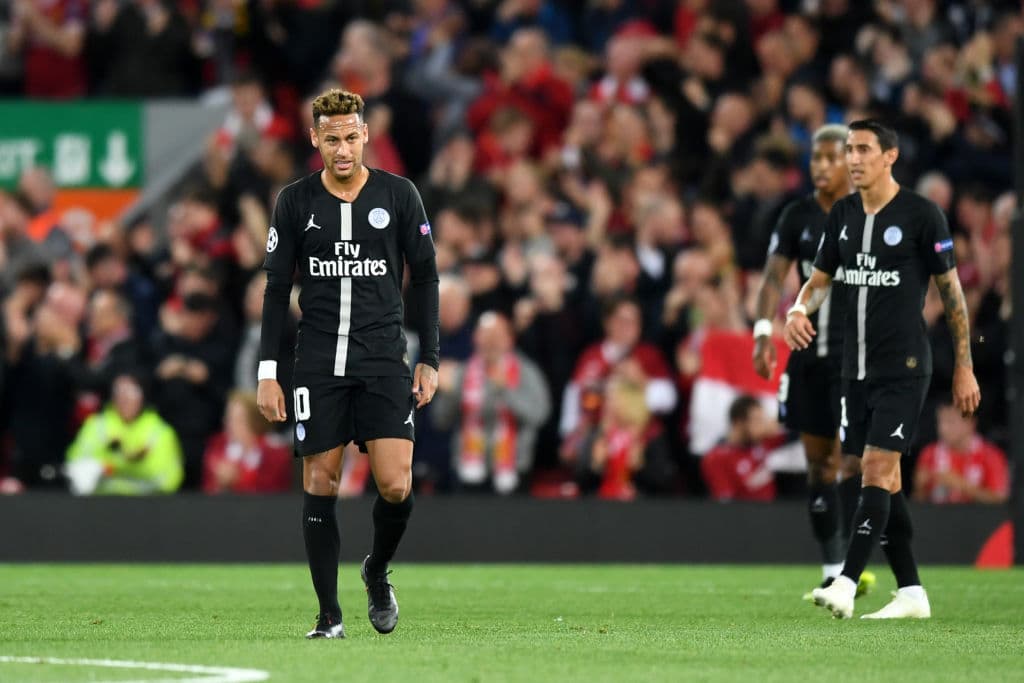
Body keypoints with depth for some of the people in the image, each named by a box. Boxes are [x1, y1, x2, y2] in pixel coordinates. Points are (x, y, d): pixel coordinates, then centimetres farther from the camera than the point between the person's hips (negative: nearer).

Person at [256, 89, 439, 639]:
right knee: (320, 485, -2)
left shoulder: (398, 195, 2)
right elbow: (277, 288, 6)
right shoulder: (295, 201, 3)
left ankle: (377, 572, 19)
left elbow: (424, 278, 8)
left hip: (384, 360, 0)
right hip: (318, 362, 1)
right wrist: (267, 371, 1)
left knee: (395, 486, -11)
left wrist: (429, 359, 3)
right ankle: (330, 615, 7)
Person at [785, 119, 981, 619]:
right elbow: (821, 277, 16)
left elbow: (951, 291, -3)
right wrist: (799, 309, -8)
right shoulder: (843, 214, 9)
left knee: (877, 470, -15)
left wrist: (964, 367, -4)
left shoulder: (921, 215, -8)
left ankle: (846, 586, -22)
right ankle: (910, 593, 14)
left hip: (904, 367, -7)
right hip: (857, 367, 7)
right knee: (885, 481, 8)